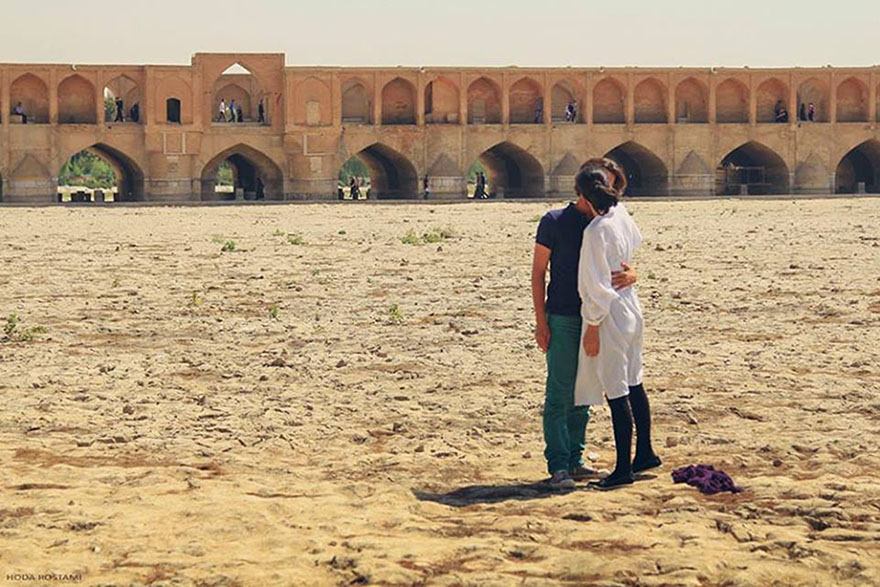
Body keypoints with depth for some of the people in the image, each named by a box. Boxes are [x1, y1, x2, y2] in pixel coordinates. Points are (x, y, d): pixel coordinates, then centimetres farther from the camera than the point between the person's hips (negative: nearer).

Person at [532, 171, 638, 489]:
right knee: (559, 394, -6)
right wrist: (540, 321, -9)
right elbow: (538, 272, -3)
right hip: (562, 319, -5)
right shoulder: (554, 222, -3)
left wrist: (629, 276, -22)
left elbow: (625, 266, 4)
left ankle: (574, 460, 19)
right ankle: (558, 466, -4)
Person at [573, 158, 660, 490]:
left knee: (616, 392, -3)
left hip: (609, 314, -9)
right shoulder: (620, 214, 3)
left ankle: (624, 468, 2)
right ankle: (644, 453, 30)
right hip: (630, 306, 9)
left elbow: (597, 286, -20)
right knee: (633, 384, 19)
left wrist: (593, 328, -13)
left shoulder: (596, 231, -21)